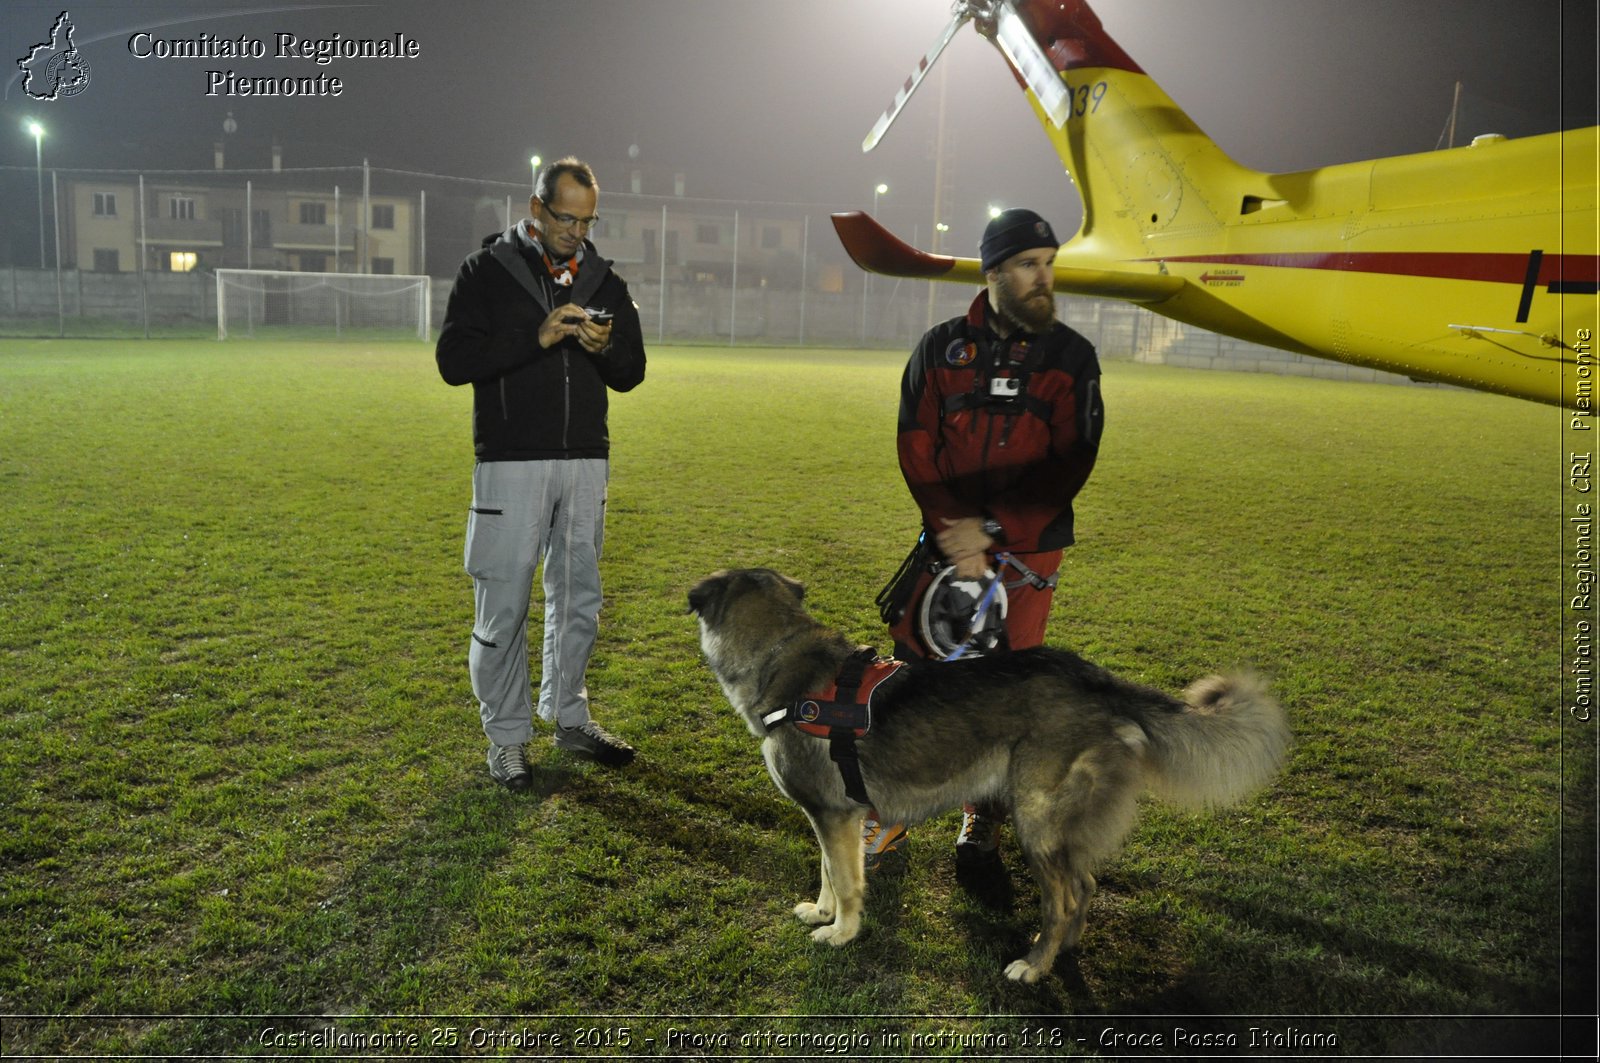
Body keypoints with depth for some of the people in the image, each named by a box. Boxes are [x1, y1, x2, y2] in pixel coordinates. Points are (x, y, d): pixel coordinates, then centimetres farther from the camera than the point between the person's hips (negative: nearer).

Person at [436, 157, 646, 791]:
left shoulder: (603, 281, 11)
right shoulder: (487, 270, -1)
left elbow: (631, 375, 12)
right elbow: (454, 361, -11)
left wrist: (606, 347, -10)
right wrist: (536, 337, -20)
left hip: (586, 460, 5)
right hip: (510, 461, -4)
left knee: (579, 598, 12)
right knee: (503, 604, -1)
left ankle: (569, 717, 28)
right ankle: (506, 738, 12)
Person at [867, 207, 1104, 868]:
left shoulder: (1071, 356, 2)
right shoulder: (942, 348, 3)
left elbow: (1070, 463, -6)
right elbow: (916, 449, -2)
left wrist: (993, 531, -14)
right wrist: (953, 533, -13)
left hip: (1029, 548, 0)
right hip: (950, 542, 0)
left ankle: (984, 819, 24)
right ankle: (890, 812, 14)